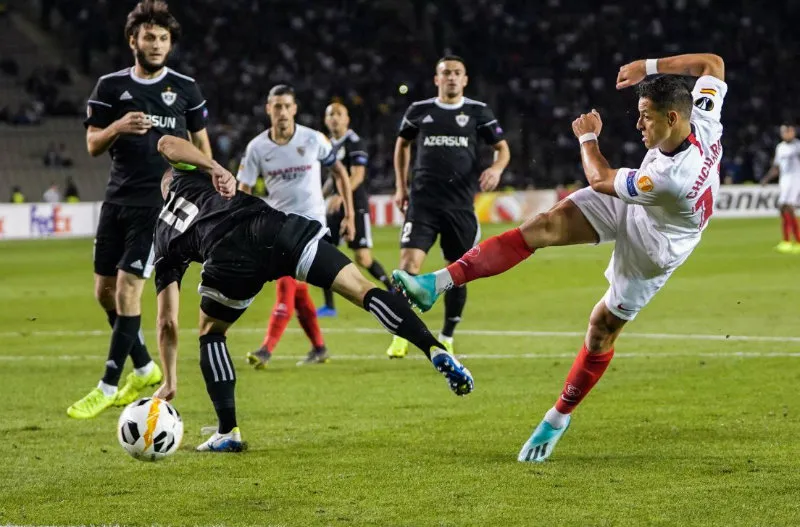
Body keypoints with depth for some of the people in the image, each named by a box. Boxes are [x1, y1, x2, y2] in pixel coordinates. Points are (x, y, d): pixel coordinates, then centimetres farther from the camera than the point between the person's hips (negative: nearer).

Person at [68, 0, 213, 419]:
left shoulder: (185, 89, 2)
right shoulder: (110, 86, 4)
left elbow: (200, 142, 13)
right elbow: (92, 145, 3)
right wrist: (118, 127, -16)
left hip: (159, 203, -4)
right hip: (118, 198, 4)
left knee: (127, 289, -12)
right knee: (104, 291, 7)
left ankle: (108, 387, -5)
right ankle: (144, 368, 28)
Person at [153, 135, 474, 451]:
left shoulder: (165, 246, 35)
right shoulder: (184, 179, 39)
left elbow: (167, 322, 33)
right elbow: (168, 144, 17)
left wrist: (170, 382, 40)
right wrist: (215, 169, 11)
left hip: (228, 255, 0)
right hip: (268, 225, 0)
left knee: (211, 333, 27)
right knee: (361, 289, 0)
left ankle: (228, 432, 16)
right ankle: (435, 350, -20)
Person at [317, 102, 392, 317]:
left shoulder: (354, 143, -11)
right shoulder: (329, 144, 13)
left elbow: (357, 176, -20)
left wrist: (341, 195, -35)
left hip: (355, 205, -7)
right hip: (335, 206, 8)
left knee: (362, 258, -9)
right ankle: (329, 306, 5)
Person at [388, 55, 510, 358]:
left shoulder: (478, 112, 4)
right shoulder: (419, 111, 7)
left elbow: (502, 148, 9)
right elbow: (402, 144, 23)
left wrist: (496, 168, -13)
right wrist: (401, 186, 16)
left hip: (461, 205, 1)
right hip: (423, 202, 0)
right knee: (409, 262, -16)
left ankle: (447, 337, 23)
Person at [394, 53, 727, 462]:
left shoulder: (674, 177, -42)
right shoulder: (704, 120, -23)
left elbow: (602, 180, -25)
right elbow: (712, 63, -1)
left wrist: (587, 138, -8)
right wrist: (650, 67, -7)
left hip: (651, 246, -7)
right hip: (629, 202, 7)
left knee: (603, 329, 1)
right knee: (542, 228, -13)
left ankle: (559, 418, 22)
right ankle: (439, 283, -20)